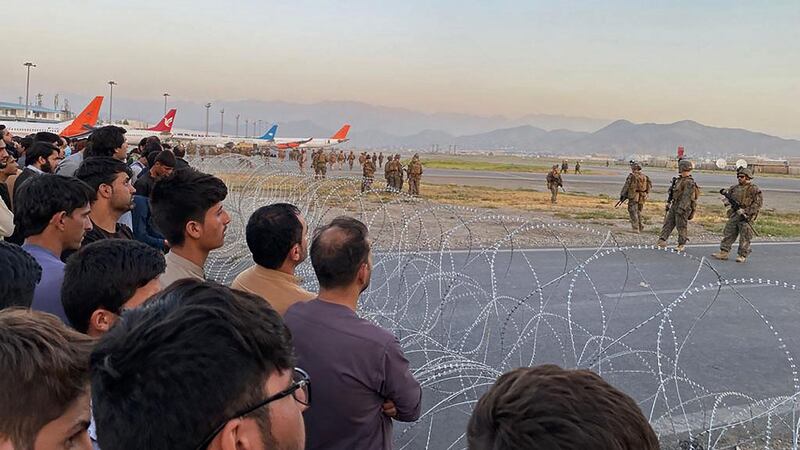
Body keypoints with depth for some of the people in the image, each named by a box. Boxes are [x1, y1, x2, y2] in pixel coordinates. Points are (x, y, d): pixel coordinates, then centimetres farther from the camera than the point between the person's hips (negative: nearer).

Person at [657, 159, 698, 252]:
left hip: (683, 207, -9)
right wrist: (668, 203, 22)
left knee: (681, 227, -1)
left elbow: (686, 197, -23)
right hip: (674, 205, 9)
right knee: (668, 223, 5)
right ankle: (662, 241, 6)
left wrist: (681, 209, -27)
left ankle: (682, 245, 8)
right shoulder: (679, 179, 13)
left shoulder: (689, 182, -17)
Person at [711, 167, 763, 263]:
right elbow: (728, 198, 22)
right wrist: (729, 205, 1)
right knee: (728, 234, 5)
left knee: (745, 237, -1)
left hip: (746, 217, -6)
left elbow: (758, 203, -10)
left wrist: (747, 212, -16)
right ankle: (723, 253, 8)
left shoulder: (754, 189, -6)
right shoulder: (734, 188, 11)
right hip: (734, 215, 6)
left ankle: (742, 255, 6)